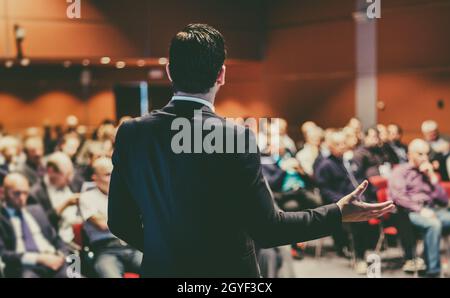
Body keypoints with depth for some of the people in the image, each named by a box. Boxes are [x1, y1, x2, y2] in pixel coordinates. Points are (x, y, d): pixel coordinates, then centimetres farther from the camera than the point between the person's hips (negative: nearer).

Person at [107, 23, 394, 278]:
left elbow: (120, 221, 2)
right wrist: (338, 214, -2)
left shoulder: (130, 133, -5)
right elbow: (266, 228, -13)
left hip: (160, 269, 3)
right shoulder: (237, 137, -17)